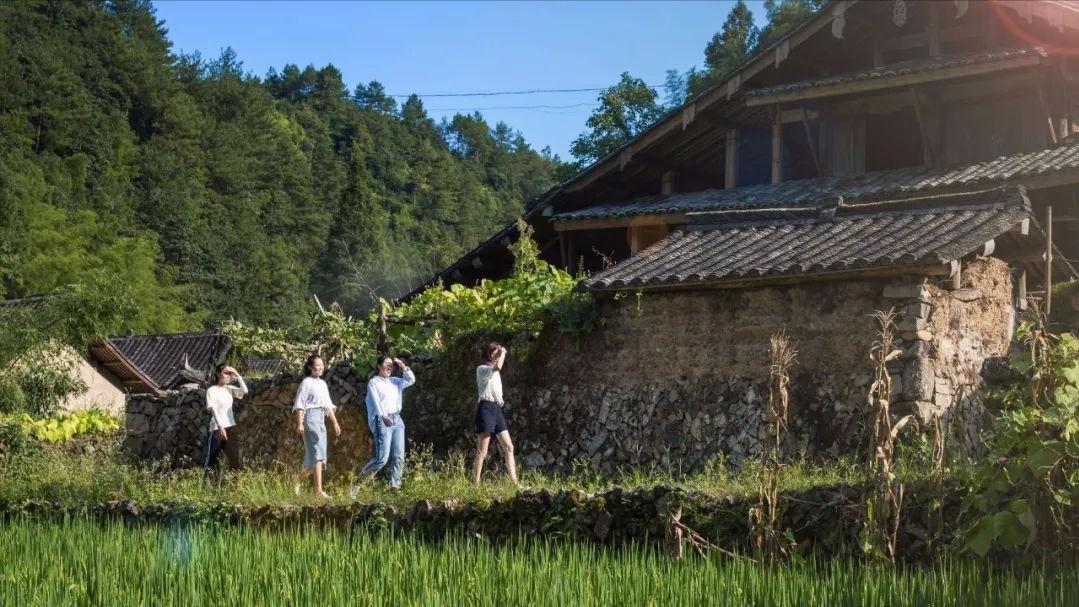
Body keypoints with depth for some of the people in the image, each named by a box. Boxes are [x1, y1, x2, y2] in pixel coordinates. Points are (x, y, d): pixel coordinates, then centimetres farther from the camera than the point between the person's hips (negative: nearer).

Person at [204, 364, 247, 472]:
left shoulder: (229, 389, 11)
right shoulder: (212, 390, -5)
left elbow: (245, 391, -3)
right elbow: (213, 409, -14)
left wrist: (237, 375, -4)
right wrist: (220, 427, -25)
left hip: (231, 427, 5)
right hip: (217, 429, -5)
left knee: (235, 459, -2)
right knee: (211, 459, 1)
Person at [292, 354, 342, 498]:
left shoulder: (323, 383, 17)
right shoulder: (307, 382, -5)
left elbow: (328, 406, 22)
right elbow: (300, 404, -10)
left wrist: (335, 423, 19)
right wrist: (300, 423, -18)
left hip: (321, 420, 8)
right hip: (310, 418, -8)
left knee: (317, 456, 9)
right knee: (317, 454, -13)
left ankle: (297, 479, 27)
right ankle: (319, 490, -16)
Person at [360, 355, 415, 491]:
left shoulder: (395, 381, 18)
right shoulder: (373, 382, -1)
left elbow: (411, 380, 20)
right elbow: (375, 401, -13)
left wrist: (403, 367, 6)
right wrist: (383, 417, -28)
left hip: (397, 420, 7)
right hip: (382, 421, -7)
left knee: (399, 457, 1)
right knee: (382, 458, -11)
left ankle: (395, 484, 5)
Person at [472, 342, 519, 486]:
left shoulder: (495, 372, 24)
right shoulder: (481, 369, -4)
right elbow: (497, 367, -24)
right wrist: (503, 353, -10)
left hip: (497, 409, 8)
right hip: (486, 409, -8)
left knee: (509, 447, 3)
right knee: (482, 452, -9)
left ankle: (515, 483, 4)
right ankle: (475, 484, -7)